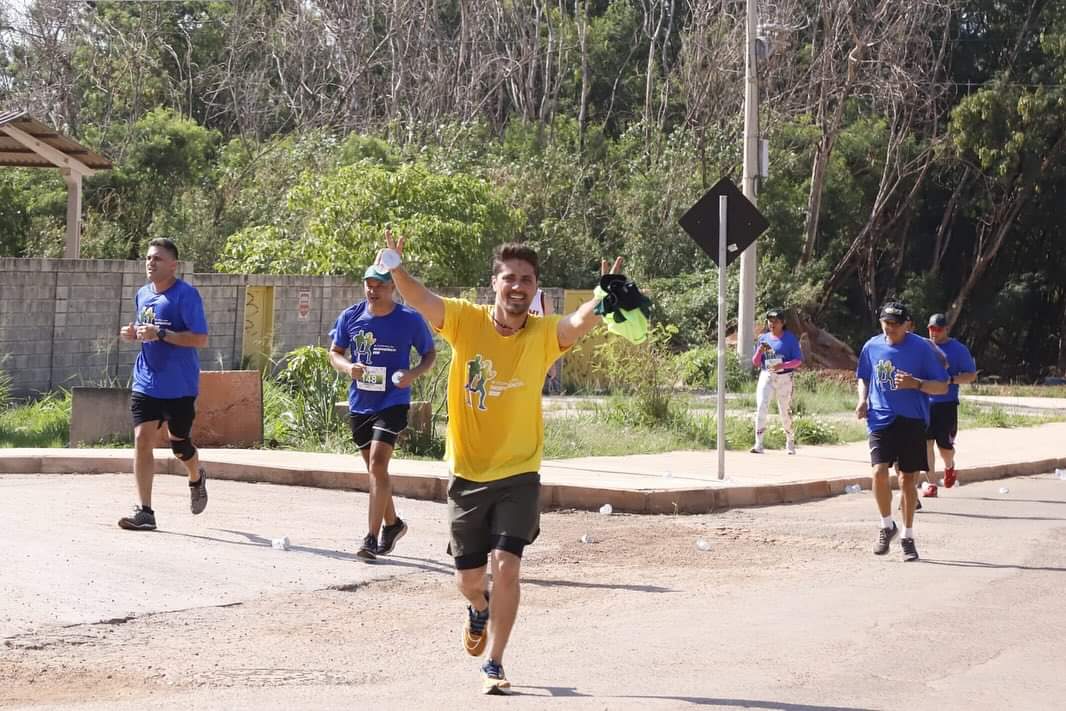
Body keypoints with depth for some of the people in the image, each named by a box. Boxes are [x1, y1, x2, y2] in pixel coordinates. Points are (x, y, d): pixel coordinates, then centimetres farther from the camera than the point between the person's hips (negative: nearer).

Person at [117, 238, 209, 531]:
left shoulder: (186, 295, -12)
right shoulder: (143, 294, 9)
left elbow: (200, 339, -18)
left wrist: (160, 334, -26)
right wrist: (134, 333, 1)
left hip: (180, 386, -5)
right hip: (146, 383, 5)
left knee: (179, 444, 9)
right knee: (142, 439, -8)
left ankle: (197, 479, 44)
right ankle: (145, 511, -7)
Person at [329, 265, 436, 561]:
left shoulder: (410, 319, -7)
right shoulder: (351, 317, 0)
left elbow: (430, 353, 4)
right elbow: (334, 353, 9)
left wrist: (414, 373, -16)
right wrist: (348, 367, -14)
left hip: (393, 402, -5)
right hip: (359, 403, 5)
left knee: (377, 464, -17)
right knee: (375, 469, 15)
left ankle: (372, 538, -16)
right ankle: (392, 524, 36)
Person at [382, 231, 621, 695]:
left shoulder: (544, 334, -9)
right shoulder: (465, 321, -8)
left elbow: (580, 321, -29)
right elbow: (421, 300, -24)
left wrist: (603, 300, -51)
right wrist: (395, 269, -44)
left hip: (518, 474, -1)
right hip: (467, 474, 1)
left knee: (506, 566, -14)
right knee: (469, 577, 11)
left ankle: (492, 665, 3)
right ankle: (480, 609, 48)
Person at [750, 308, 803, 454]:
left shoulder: (790, 338, 0)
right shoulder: (763, 338, 9)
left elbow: (798, 360, -4)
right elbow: (755, 363, 10)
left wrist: (783, 365, -21)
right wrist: (759, 352, -11)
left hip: (784, 377, -2)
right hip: (766, 376, 2)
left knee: (785, 411, 4)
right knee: (761, 406, -15)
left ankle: (790, 442, 25)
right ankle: (758, 444, -17)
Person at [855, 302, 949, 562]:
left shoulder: (921, 348, -5)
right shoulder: (872, 347, 4)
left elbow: (942, 387, -3)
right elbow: (863, 378, 21)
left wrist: (916, 384, -20)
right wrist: (863, 400, 1)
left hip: (912, 421, -1)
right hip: (881, 420, 1)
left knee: (908, 479, 4)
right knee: (879, 472, -16)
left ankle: (907, 536, 19)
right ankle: (886, 525, 7)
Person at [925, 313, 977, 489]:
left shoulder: (958, 349, 0)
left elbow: (971, 375, -1)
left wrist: (951, 379, -16)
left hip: (947, 404, -2)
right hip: (924, 403, 2)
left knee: (945, 446, 3)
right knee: (926, 443, -6)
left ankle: (949, 467, 37)